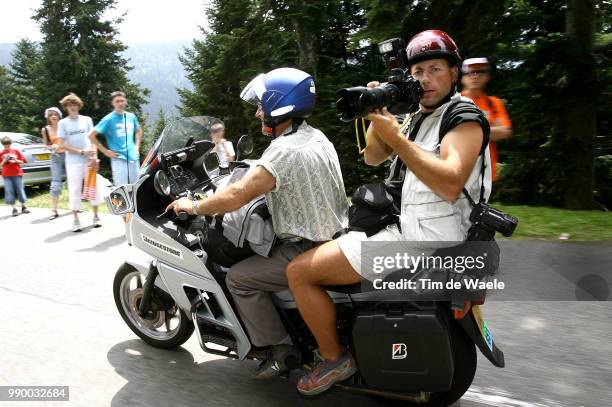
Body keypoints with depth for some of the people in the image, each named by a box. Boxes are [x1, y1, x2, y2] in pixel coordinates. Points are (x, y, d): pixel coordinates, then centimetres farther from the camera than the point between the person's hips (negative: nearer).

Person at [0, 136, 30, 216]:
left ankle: (24, 207, 13)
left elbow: (22, 162, 7)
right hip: (7, 175, 0)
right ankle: (14, 208, 4)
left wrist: (15, 160, -11)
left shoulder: (16, 151, 5)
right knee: (10, 192, -1)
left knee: (20, 190, 2)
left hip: (17, 174, 0)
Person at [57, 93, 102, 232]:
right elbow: (62, 145, -2)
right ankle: (76, 220, 5)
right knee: (75, 190, -2)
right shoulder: (63, 123, 4)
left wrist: (94, 156, -5)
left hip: (89, 160, 2)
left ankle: (96, 216, 17)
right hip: (73, 162, -2)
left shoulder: (87, 120, 10)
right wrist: (81, 152, -11)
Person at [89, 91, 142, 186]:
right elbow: (91, 135, -7)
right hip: (119, 159, -5)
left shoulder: (131, 116, 8)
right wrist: (105, 151, -8)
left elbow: (139, 131, 27)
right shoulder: (109, 119, -6)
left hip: (134, 158, 5)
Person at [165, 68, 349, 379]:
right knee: (254, 259, 25)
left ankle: (281, 351, 4)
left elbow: (236, 196, -23)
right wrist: (249, 177, 23)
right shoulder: (317, 137, 8)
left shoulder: (285, 149, -21)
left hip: (308, 251, -10)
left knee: (238, 278, -3)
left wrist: (192, 206, -9)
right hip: (334, 237, 10)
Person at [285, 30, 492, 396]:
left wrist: (396, 137, -25)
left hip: (419, 238, -10)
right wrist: (378, 113, 0)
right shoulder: (416, 115, 17)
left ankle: (334, 359, 6)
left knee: (299, 271, -12)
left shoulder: (465, 117, -11)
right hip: (401, 224, 10)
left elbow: (450, 185, -28)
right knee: (318, 246, 29)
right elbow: (373, 157, 16)